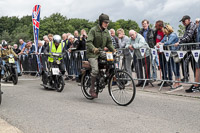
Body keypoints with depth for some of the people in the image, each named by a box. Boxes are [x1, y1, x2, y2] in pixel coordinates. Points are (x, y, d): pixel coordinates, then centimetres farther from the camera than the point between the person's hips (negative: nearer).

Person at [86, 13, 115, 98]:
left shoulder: (106, 31, 11)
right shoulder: (93, 30, -9)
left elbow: (109, 42, 13)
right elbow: (89, 42, -19)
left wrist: (113, 50, -5)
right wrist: (94, 49, -38)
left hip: (102, 53, 6)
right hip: (92, 54, -6)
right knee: (95, 70, -24)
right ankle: (92, 89, -10)